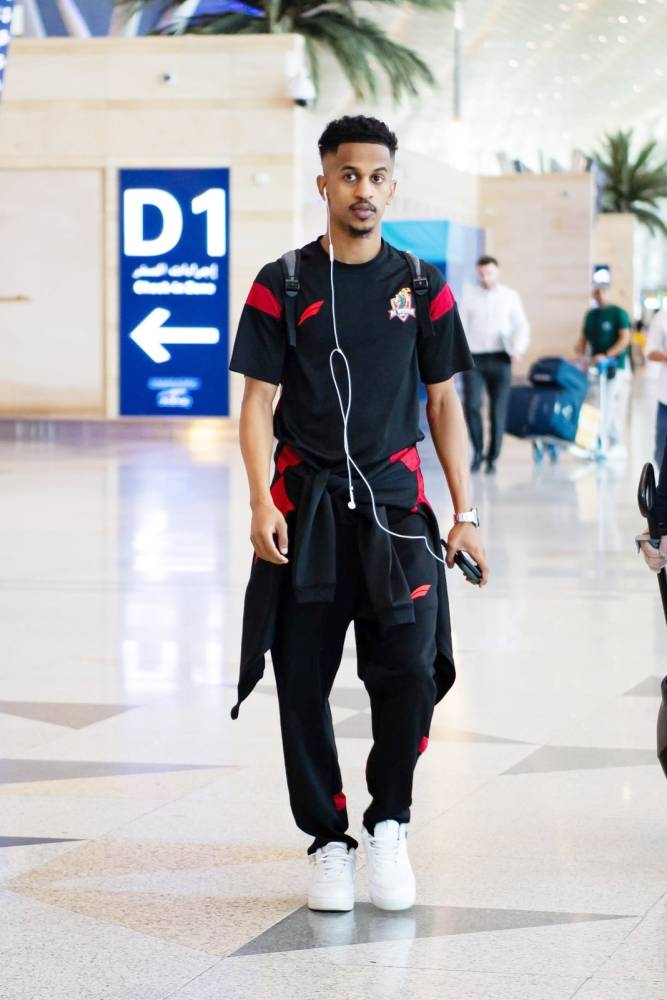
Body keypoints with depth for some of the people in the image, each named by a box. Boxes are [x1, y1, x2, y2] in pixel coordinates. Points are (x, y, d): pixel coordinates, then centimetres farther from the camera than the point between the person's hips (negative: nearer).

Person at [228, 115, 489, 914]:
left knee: (409, 669, -12)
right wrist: (261, 503, -11)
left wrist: (465, 514, 4)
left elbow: (444, 406, 10)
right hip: (304, 510, 0)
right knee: (302, 682, 2)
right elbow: (258, 402, 1)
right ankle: (328, 843, 16)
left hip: (394, 504, 1)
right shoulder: (282, 285, 2)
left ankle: (389, 825, 10)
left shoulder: (422, 287, 7)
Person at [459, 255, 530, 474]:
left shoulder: (510, 296, 7)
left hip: (499, 359, 0)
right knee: (471, 405, -12)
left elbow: (521, 326, 7)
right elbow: (461, 324, 7)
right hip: (473, 358, 0)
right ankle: (477, 451, 7)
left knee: (498, 411, 0)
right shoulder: (469, 294, 8)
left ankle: (492, 458, 9)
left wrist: (518, 347, -12)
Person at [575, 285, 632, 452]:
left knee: (615, 406, -8)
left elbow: (625, 339, -10)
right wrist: (579, 352, -2)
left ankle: (617, 444, -3)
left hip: (616, 366, -5)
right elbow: (584, 338, 19)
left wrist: (606, 355, -20)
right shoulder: (590, 315, 15)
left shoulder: (619, 313, -3)